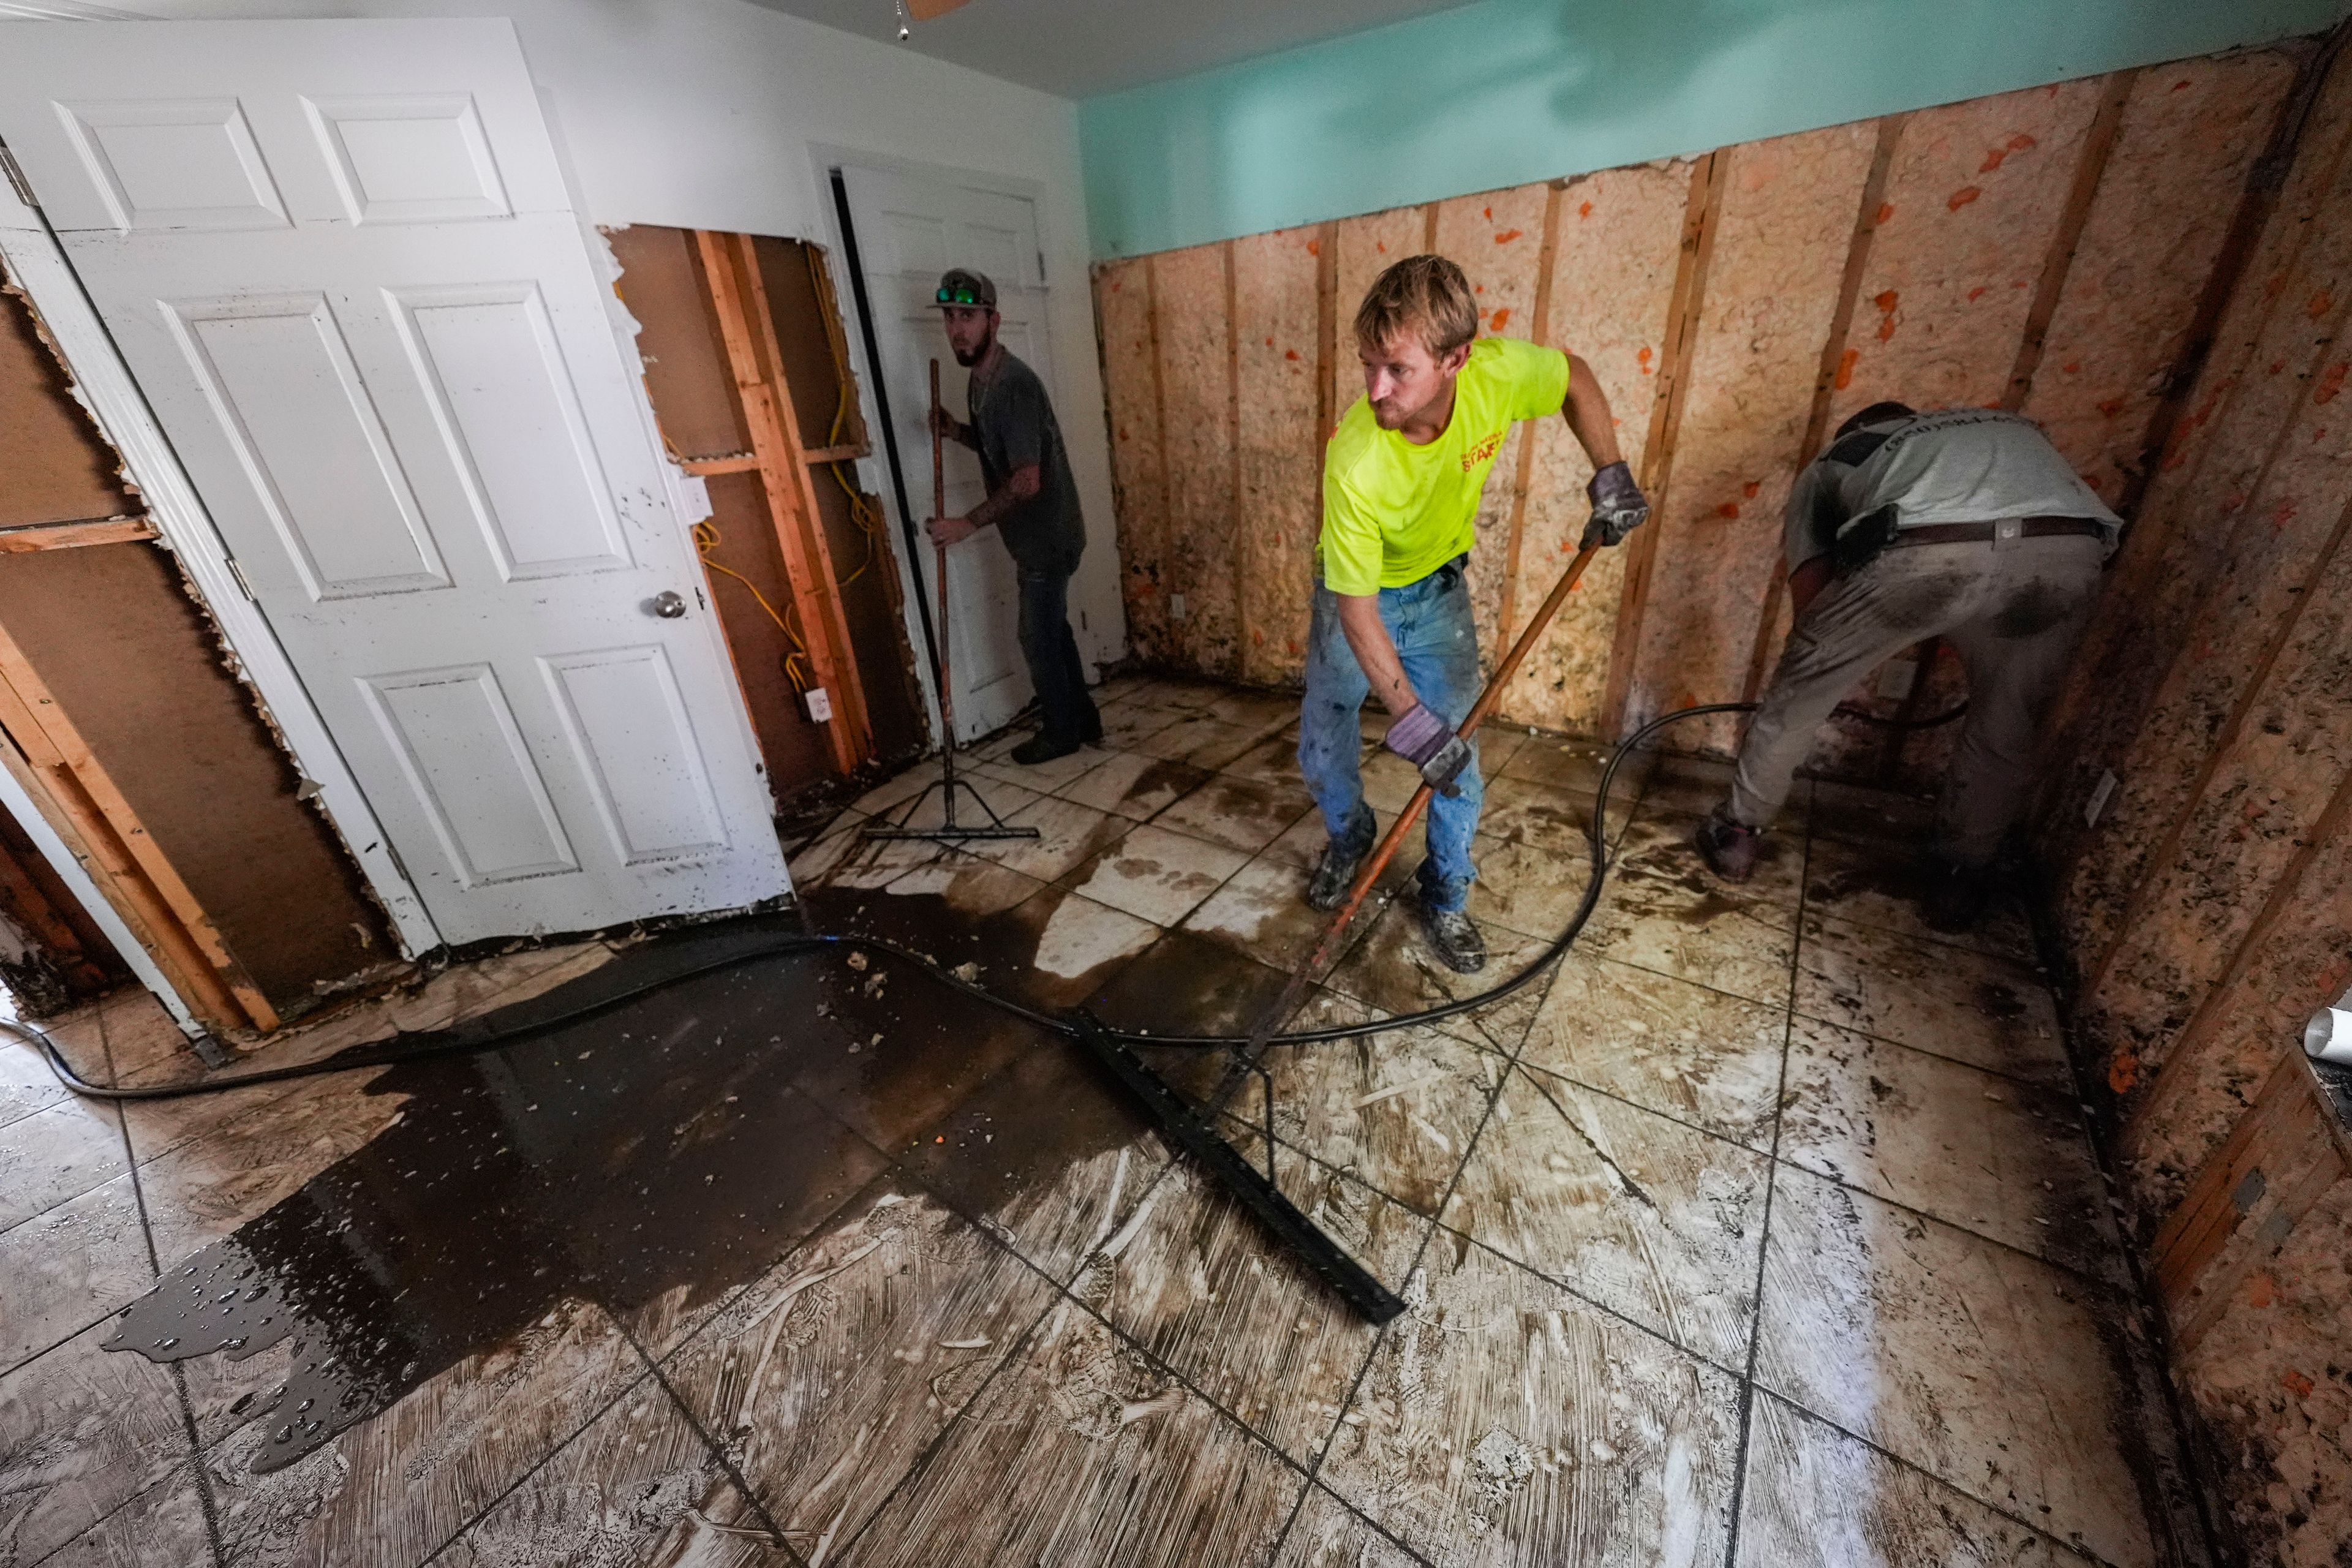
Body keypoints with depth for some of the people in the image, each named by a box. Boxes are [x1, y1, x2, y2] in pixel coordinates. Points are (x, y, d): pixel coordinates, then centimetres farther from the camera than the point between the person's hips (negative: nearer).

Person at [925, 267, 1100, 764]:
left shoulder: (1014, 383, -21)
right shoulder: (980, 381, 9)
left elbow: (1027, 481, -27)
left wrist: (967, 524, -24)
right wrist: (957, 431, 3)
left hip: (1047, 536, -10)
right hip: (1034, 535, 10)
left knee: (1038, 637, 1)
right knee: (1052, 630, 16)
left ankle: (1061, 732, 18)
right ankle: (1083, 720, 30)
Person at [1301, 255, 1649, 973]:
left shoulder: (1498, 372, -26)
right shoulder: (1355, 462, -36)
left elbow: (1574, 376, 0)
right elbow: (1357, 607, -30)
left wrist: (1611, 473, -8)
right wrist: (1409, 719, -31)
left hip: (1438, 590, 2)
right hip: (1359, 598, -2)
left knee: (1459, 756, 1)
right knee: (1323, 749, 6)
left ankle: (1445, 898, 20)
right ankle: (1349, 839, 38)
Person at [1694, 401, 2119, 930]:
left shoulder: (1832, 461, 33)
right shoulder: (2009, 427, 44)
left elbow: (1810, 596, 21)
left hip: (1926, 554, -3)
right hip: (2069, 554, 4)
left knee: (1799, 693, 20)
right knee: (2005, 728, 26)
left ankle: (1736, 836, 32)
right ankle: (1960, 881, 40)